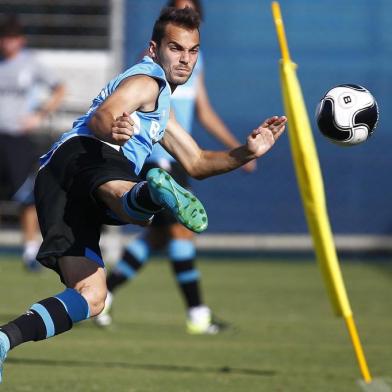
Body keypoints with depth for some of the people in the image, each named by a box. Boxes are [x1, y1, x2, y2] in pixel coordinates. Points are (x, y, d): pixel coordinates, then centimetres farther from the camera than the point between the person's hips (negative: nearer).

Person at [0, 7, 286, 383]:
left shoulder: (161, 106, 41)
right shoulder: (147, 79, 11)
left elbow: (196, 162, 41)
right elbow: (101, 115, -8)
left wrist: (246, 152, 26)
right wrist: (110, 129, -33)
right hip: (83, 153, -8)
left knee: (90, 297, -2)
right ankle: (156, 191, -79)